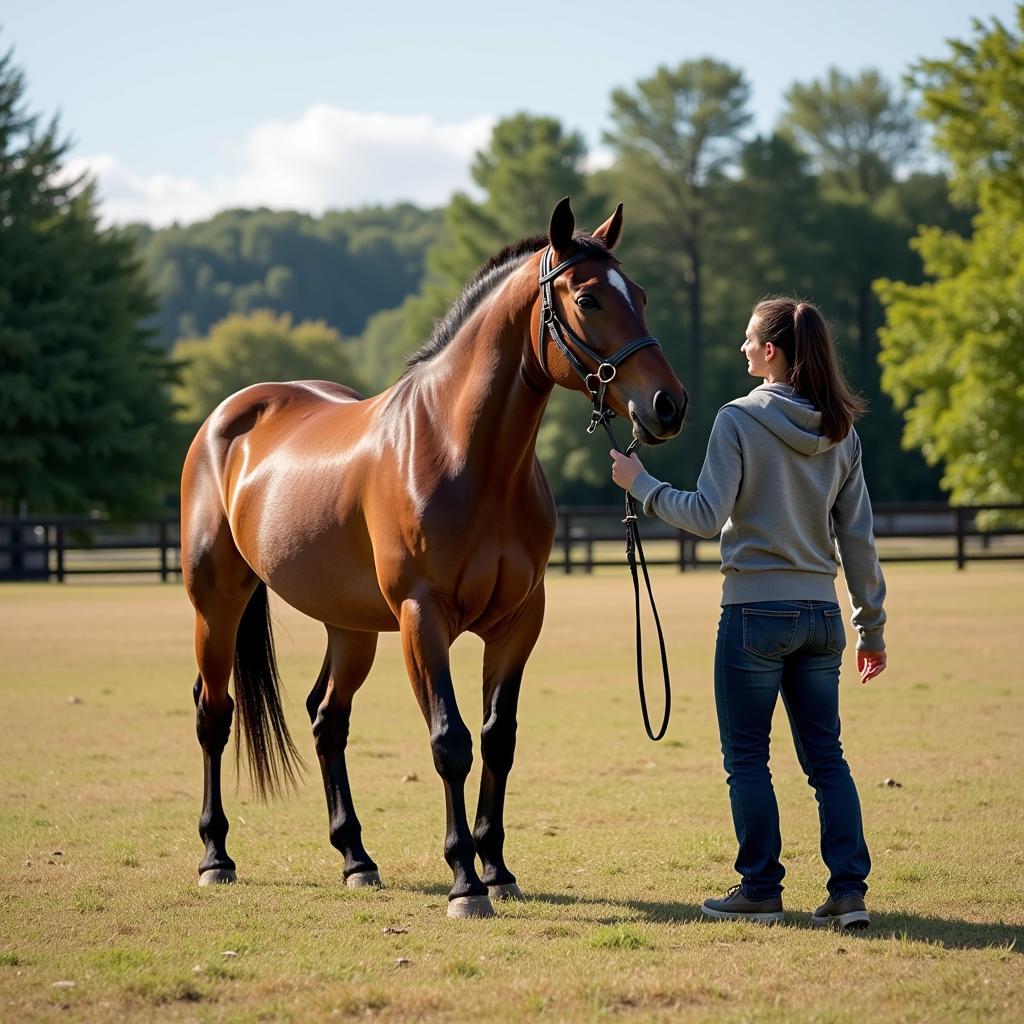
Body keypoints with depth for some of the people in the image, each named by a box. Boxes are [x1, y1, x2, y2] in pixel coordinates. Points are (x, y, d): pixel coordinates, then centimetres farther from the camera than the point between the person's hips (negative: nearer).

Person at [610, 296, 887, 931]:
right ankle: (850, 890, 3)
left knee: (747, 759, 7)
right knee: (827, 757, 10)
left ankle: (762, 890, 8)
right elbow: (858, 538, 7)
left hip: (756, 612, -5)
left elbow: (708, 516, -15)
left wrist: (642, 485, -2)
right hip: (821, 615, 5)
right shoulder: (841, 432, 5)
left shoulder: (740, 421, -10)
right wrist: (872, 627, 13)